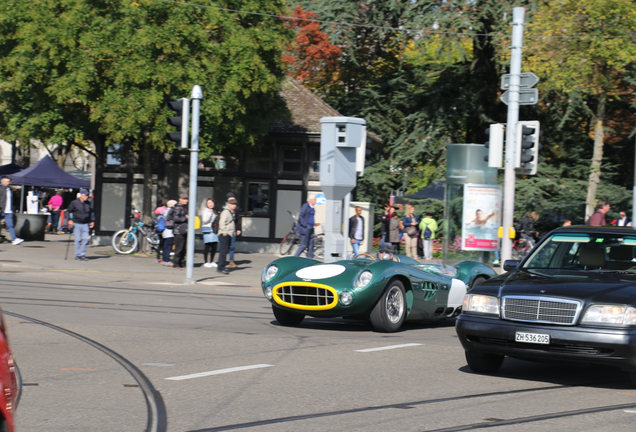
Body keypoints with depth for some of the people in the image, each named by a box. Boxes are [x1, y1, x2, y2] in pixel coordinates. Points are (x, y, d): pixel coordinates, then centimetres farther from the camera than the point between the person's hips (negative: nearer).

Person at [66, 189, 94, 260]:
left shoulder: (88, 203, 9)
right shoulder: (74, 202, -2)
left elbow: (92, 212, 22)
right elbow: (68, 211, 0)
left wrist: (92, 221, 15)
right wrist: (70, 220, -10)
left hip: (85, 224, 4)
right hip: (77, 224, -4)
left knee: (85, 239, -3)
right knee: (78, 239, -4)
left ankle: (82, 254, 5)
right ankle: (77, 255, 4)